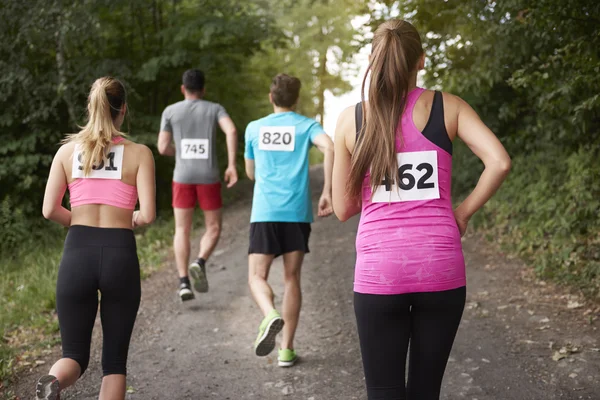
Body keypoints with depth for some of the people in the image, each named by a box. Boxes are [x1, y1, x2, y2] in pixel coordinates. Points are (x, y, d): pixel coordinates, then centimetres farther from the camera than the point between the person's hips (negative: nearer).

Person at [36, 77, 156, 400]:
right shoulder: (139, 153, -1)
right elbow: (148, 214, -8)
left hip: (77, 254, 2)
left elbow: (49, 210, 1)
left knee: (75, 355, 11)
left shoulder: (67, 151, 5)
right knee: (115, 359, 12)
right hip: (120, 255, -1)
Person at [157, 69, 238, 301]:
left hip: (183, 177, 1)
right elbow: (232, 131, -14)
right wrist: (232, 165, -15)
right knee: (213, 229, 11)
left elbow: (163, 148, 3)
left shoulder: (170, 111, 6)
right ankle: (200, 263, -16)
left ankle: (183, 283, -7)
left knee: (182, 231, 6)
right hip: (209, 178, -1)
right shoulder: (215, 109, 5)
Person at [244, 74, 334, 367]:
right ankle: (287, 350, 9)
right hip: (297, 213, 0)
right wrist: (327, 192, -15)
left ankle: (270, 316, -28)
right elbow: (329, 147, -17)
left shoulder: (254, 128, 11)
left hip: (264, 213, 0)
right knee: (292, 279, 9)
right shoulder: (306, 126, 5)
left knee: (257, 277, 5)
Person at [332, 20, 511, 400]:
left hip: (379, 272, -1)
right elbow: (500, 162, -10)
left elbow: (343, 209, 6)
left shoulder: (351, 119, 3)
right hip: (441, 268, 1)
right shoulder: (448, 107, 2)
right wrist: (463, 212, 3)